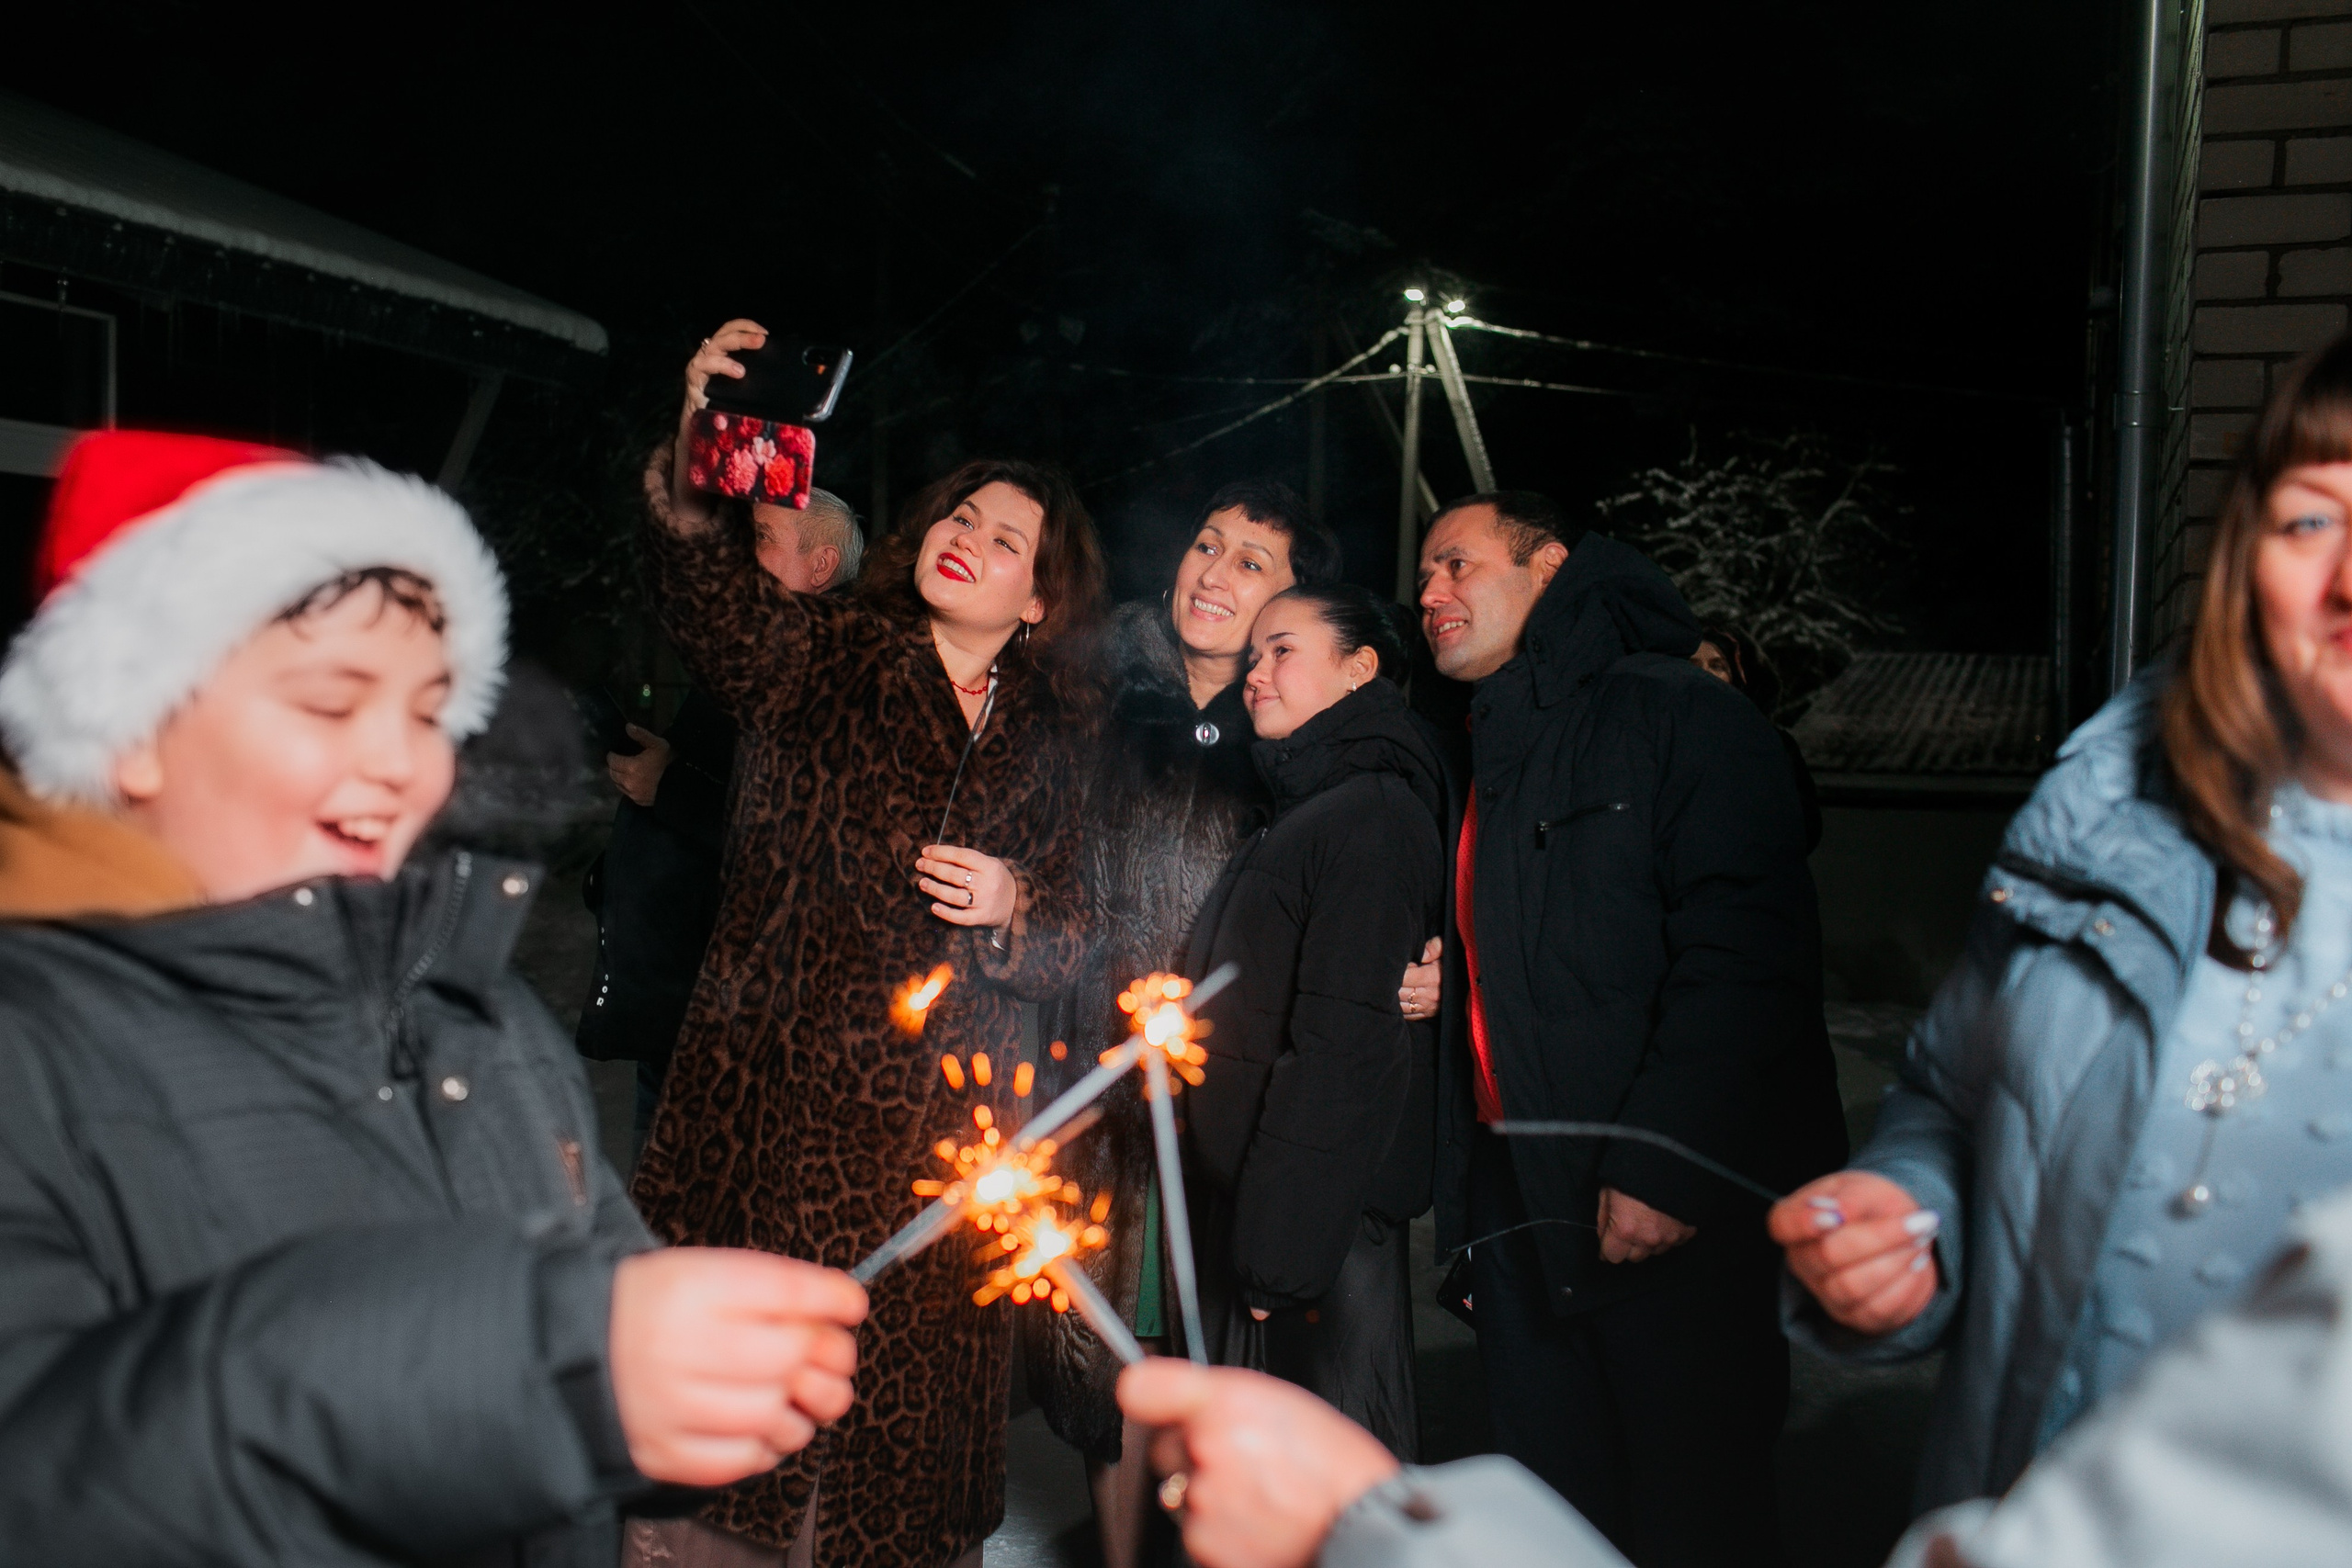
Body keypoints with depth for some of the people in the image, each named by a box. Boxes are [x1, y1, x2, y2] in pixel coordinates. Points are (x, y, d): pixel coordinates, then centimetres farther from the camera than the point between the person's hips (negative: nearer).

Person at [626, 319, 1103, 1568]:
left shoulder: (1046, 740, 13)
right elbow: (720, 615, -19)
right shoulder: (824, 656, 4)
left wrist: (1013, 907, -6)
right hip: (775, 1081, -3)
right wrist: (694, 475, -36)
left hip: (938, 1120, 3)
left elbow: (1066, 945, 15)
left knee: (901, 1368, 8)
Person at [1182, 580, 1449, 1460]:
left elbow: (1342, 1042, -20)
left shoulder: (1373, 813, -13)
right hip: (1247, 1196, 9)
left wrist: (1285, 1244, -21)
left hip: (1324, 1216, -9)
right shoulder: (1297, 813, 18)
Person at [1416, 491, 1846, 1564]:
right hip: (1519, 1209, 8)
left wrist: (1665, 1166, -23)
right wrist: (1467, 1211, 12)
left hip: (1666, 1206, -7)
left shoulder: (1672, 713, -7)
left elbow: (1747, 951, -18)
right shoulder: (1484, 762, 19)